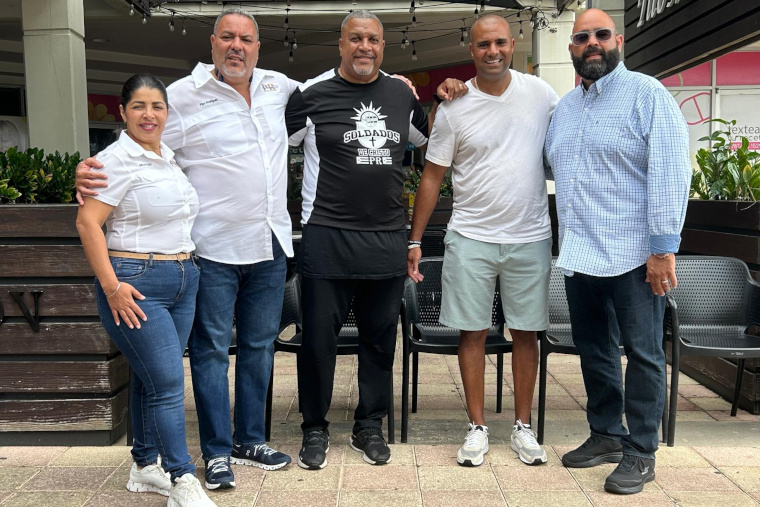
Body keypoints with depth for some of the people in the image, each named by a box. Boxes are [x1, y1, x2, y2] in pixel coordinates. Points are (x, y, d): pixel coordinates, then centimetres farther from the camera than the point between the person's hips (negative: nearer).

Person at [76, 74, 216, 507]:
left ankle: (146, 466, 27)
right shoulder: (118, 159, -10)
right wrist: (111, 286, -18)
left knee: (153, 379, 14)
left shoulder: (170, 158, 14)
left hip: (183, 281, 7)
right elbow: (88, 222, -15)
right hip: (136, 284, -7)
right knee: (167, 383, -7)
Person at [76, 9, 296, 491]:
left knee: (260, 346, 14)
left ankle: (251, 439, 29)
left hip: (270, 244, 5)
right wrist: (90, 169, -23)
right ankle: (218, 452, 17)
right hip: (214, 248, -5)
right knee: (212, 349, 3)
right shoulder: (184, 95, -5)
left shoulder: (278, 86, 10)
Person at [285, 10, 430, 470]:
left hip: (387, 238, 4)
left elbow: (428, 138, 29)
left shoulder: (402, 95, 11)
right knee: (319, 337, 3)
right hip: (328, 237, -3)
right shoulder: (312, 95, -1)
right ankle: (316, 429, 22)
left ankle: (370, 426, 28)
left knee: (380, 338, 11)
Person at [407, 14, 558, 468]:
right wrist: (415, 240, 0)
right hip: (471, 238, -1)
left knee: (526, 332, 7)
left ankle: (524, 426, 22)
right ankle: (478, 427, 17)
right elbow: (433, 176, 2)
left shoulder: (540, 94, 2)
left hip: (530, 237, 1)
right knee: (473, 331, 3)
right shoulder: (454, 107, -1)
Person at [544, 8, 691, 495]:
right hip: (578, 254, 7)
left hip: (632, 254, -6)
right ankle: (606, 435, 31)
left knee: (642, 354, 3)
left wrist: (664, 248, -17)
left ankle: (640, 452, 17)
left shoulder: (647, 94, -5)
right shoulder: (564, 107, 15)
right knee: (593, 349, 15)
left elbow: (670, 174, -12)